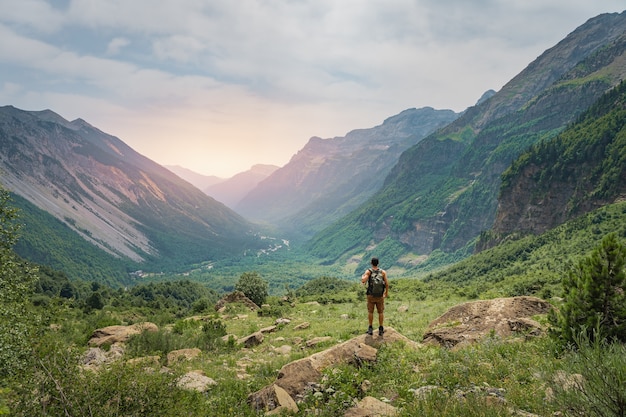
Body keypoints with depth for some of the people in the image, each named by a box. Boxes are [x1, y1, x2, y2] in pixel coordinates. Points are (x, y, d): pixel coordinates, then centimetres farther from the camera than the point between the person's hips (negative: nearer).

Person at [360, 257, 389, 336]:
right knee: (381, 312, 12)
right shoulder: (383, 272, -5)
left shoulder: (368, 271, -9)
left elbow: (363, 281, -22)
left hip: (371, 295, 0)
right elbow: (387, 284, -8)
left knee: (370, 312, 12)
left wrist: (362, 277, 1)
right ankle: (381, 329, 13)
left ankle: (370, 329, 14)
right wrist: (387, 292, 9)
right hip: (380, 296, 1)